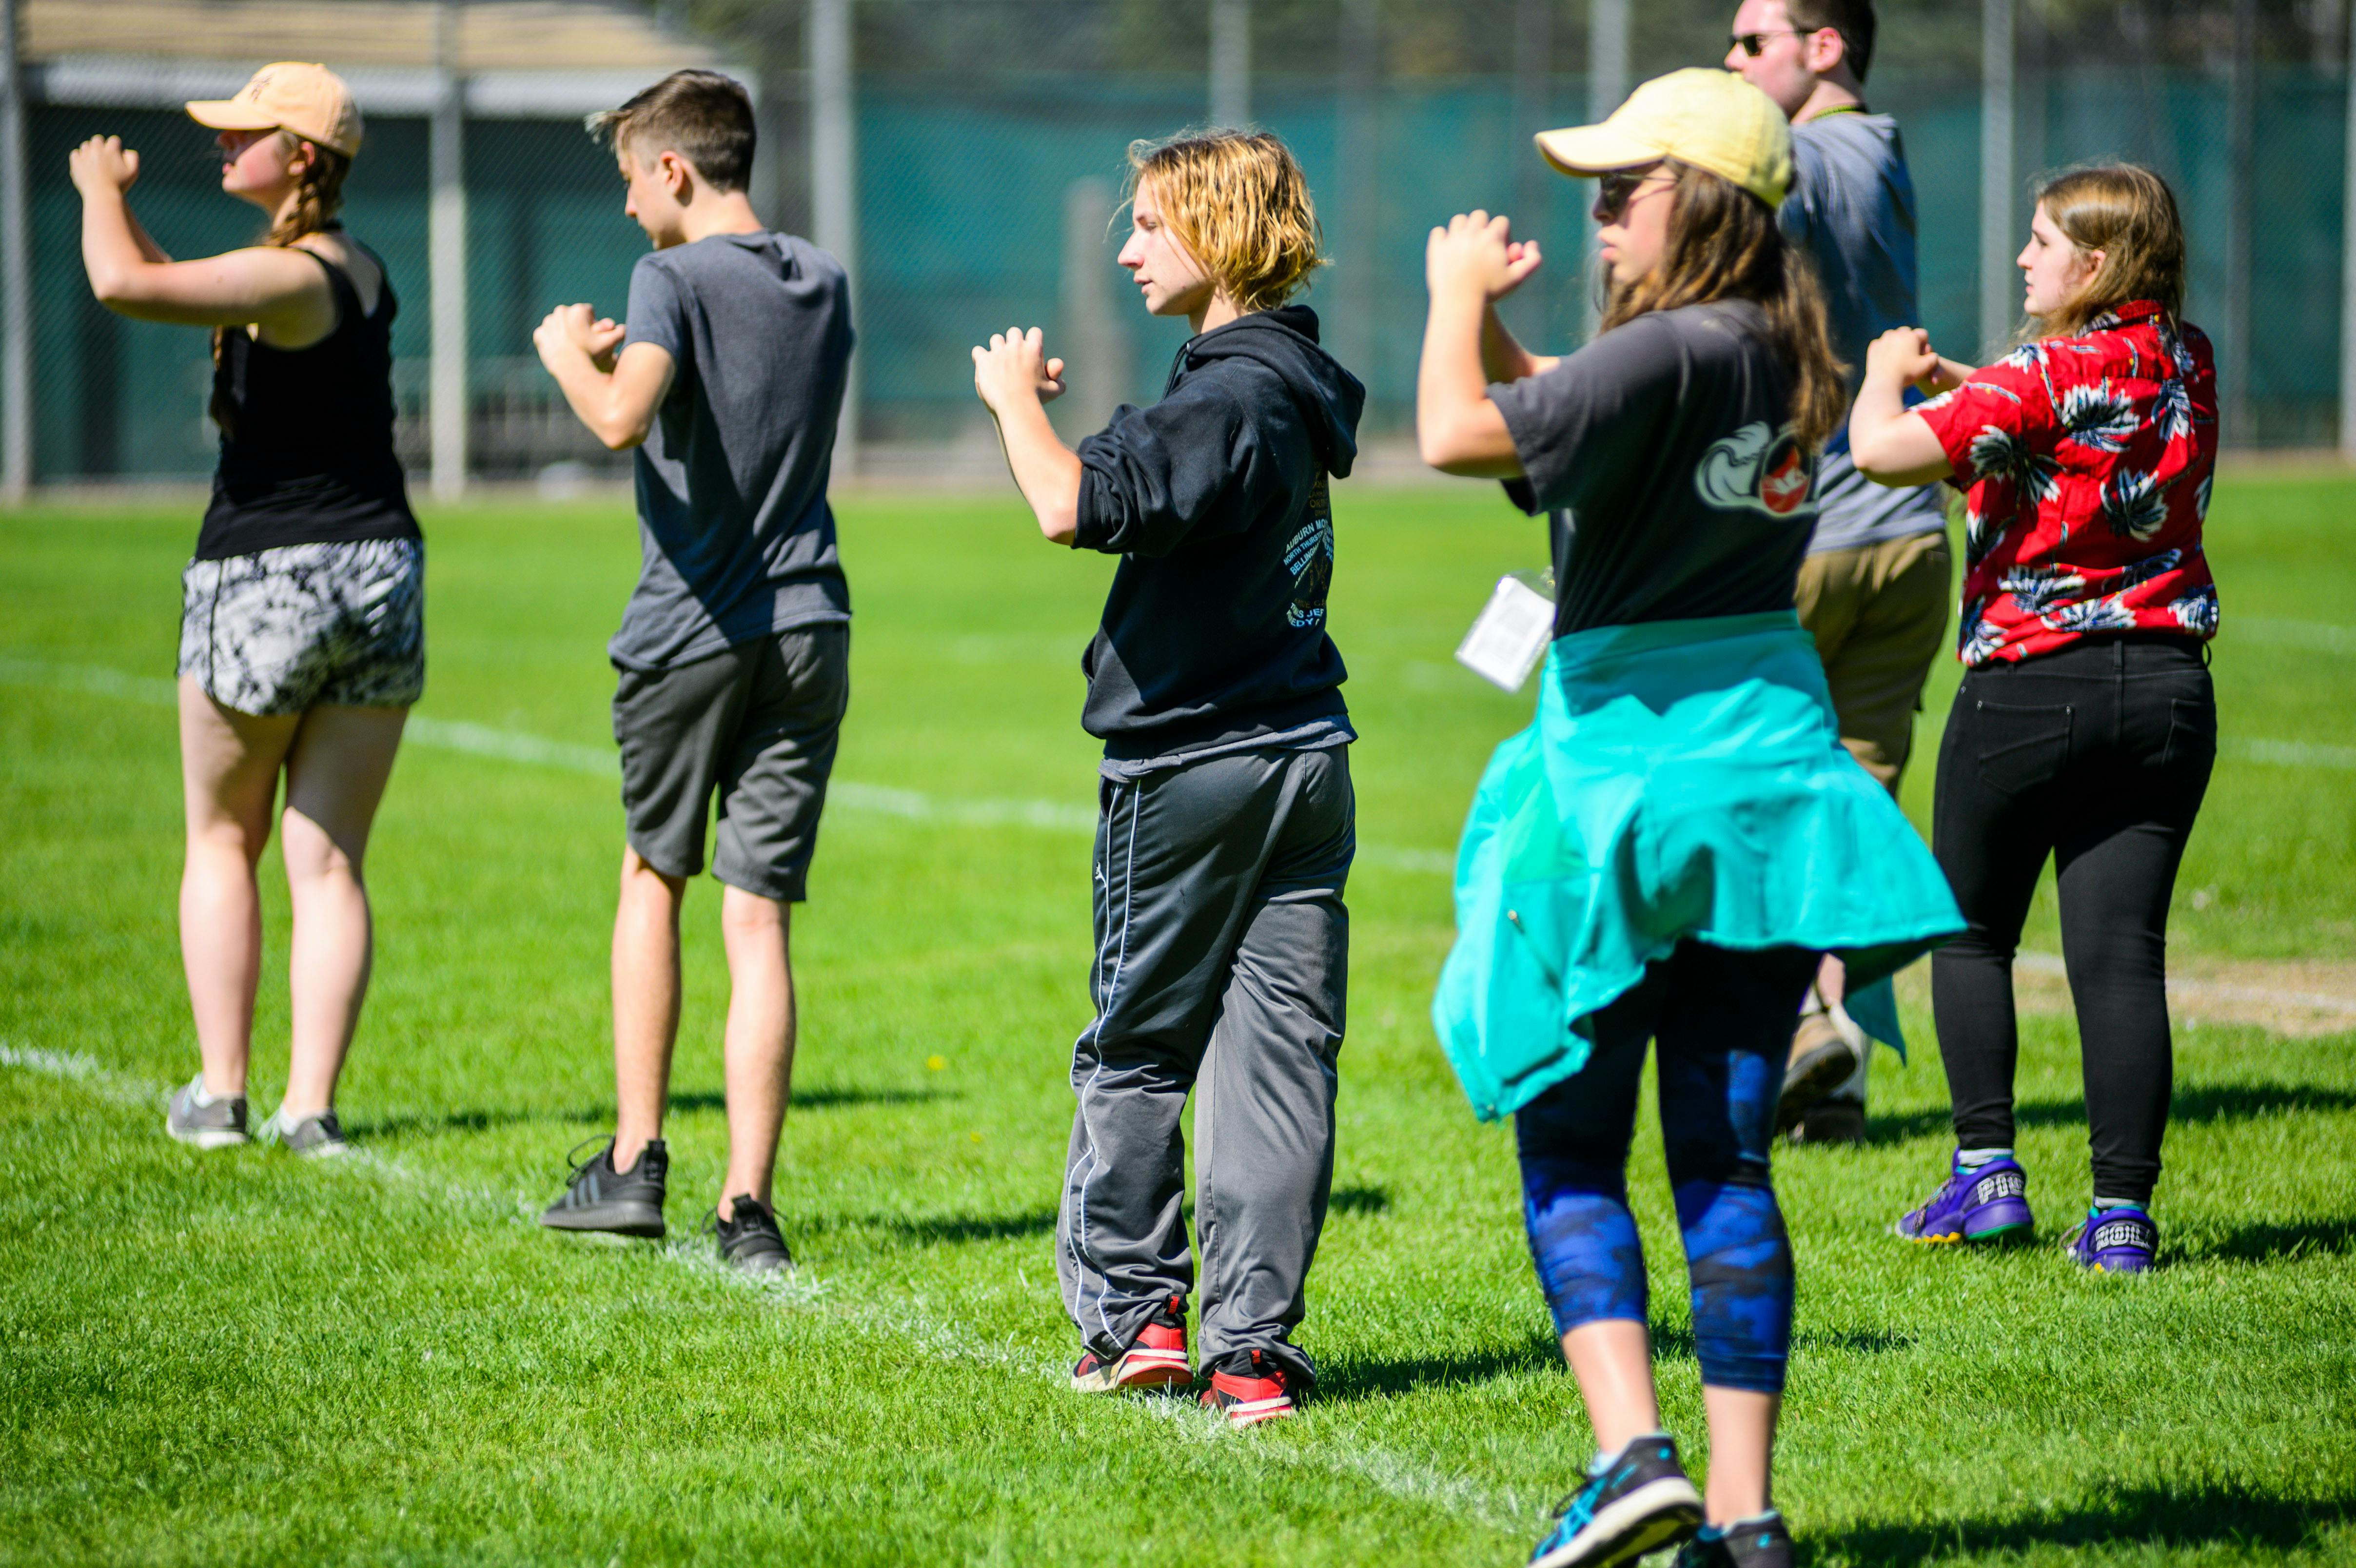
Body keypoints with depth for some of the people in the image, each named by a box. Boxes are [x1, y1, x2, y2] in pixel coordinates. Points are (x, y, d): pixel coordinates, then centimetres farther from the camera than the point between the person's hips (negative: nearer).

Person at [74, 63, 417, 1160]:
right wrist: (119, 202, 17)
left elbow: (123, 287, -29)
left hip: (261, 577, -7)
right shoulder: (356, 268, 11)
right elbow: (172, 290, 25)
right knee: (330, 864, 6)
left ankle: (219, 1092, 11)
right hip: (381, 574, 7)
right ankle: (310, 1105, 0)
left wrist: (100, 190, -11)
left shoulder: (289, 279, -17)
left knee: (221, 843, 12)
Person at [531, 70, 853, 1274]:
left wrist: (571, 357, -6)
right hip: (807, 628, 4)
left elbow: (623, 419, -25)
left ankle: (634, 1162, 14)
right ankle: (748, 1208, -4)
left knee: (653, 878, 16)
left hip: (687, 631, -4)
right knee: (759, 917, 1)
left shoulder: (675, 279, -9)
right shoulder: (824, 284, 11)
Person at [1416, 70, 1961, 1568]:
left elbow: (1459, 435, -20)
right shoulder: (1784, 360, 8)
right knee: (1727, 1158, 7)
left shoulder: (1669, 355, -18)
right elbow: (1556, 402, 21)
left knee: (1571, 1148, 3)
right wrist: (1491, 312, 10)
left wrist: (1458, 297, -5)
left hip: (1627, 772, -7)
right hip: (1769, 770, 7)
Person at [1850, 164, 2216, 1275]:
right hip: (2168, 683, 5)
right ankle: (2122, 1214, -3)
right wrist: (1955, 378, 15)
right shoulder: (2188, 363, 6)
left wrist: (1888, 376, -1)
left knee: (1971, 934, 13)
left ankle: (1987, 1172, 9)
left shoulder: (2049, 378, -15)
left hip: (2031, 684, -5)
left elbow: (1882, 452, -21)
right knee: (2121, 952, 2)